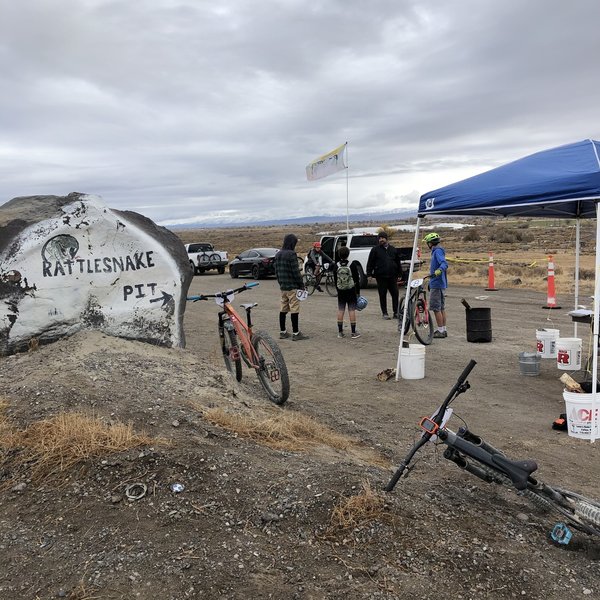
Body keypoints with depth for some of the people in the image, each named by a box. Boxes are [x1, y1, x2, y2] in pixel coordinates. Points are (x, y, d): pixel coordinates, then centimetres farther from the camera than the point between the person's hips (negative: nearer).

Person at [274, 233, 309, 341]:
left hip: (283, 287, 8)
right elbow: (296, 271, -16)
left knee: (283, 309, 12)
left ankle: (282, 332, 18)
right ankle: (296, 333, -3)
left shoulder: (278, 254, 11)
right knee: (294, 309, -4)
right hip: (292, 286, -8)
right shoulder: (291, 254, -15)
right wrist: (301, 285, -9)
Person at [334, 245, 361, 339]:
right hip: (351, 291, -3)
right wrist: (358, 292, 3)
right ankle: (353, 332, 1)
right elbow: (357, 279, -6)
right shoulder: (352, 265, -9)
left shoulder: (336, 266, 0)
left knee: (340, 310, 8)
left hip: (340, 292, 3)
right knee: (352, 310, 0)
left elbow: (335, 280, 7)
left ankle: (340, 332, 11)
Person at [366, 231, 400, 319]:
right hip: (381, 276, -3)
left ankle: (396, 312, 12)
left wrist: (398, 274, 15)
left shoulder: (393, 249, 12)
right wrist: (369, 274, -7)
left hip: (392, 276, 3)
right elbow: (370, 262, 1)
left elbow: (398, 262, 19)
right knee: (382, 295, 3)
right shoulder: (375, 249, 2)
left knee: (395, 294, 1)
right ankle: (384, 313, 12)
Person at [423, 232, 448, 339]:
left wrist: (437, 272, -47)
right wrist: (430, 283, 32)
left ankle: (440, 331, -4)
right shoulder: (436, 251, 18)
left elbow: (444, 264, -28)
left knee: (436, 308, -7)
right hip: (442, 284, 10)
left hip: (436, 285, -10)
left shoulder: (437, 251, -13)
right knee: (441, 308, 12)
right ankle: (443, 330, 17)